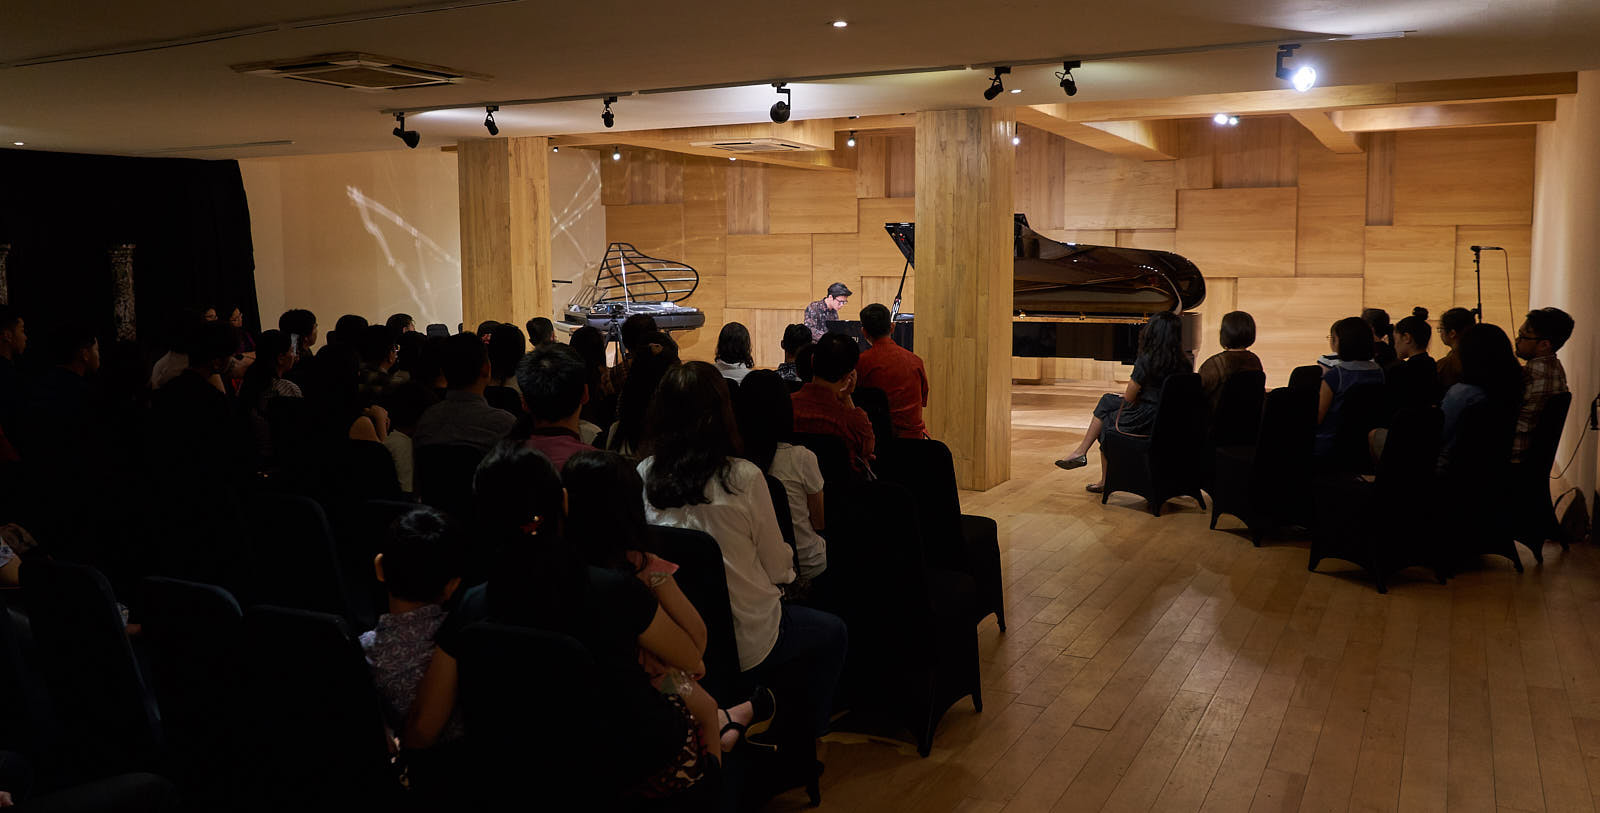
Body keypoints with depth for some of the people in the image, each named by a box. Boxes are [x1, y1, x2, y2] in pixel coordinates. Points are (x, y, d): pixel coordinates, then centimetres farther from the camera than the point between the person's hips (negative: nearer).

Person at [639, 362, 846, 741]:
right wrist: (786, 571, 14)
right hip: (744, 642, -5)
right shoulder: (743, 477, -20)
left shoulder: (643, 475, -8)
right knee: (833, 632, 24)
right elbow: (779, 568, -10)